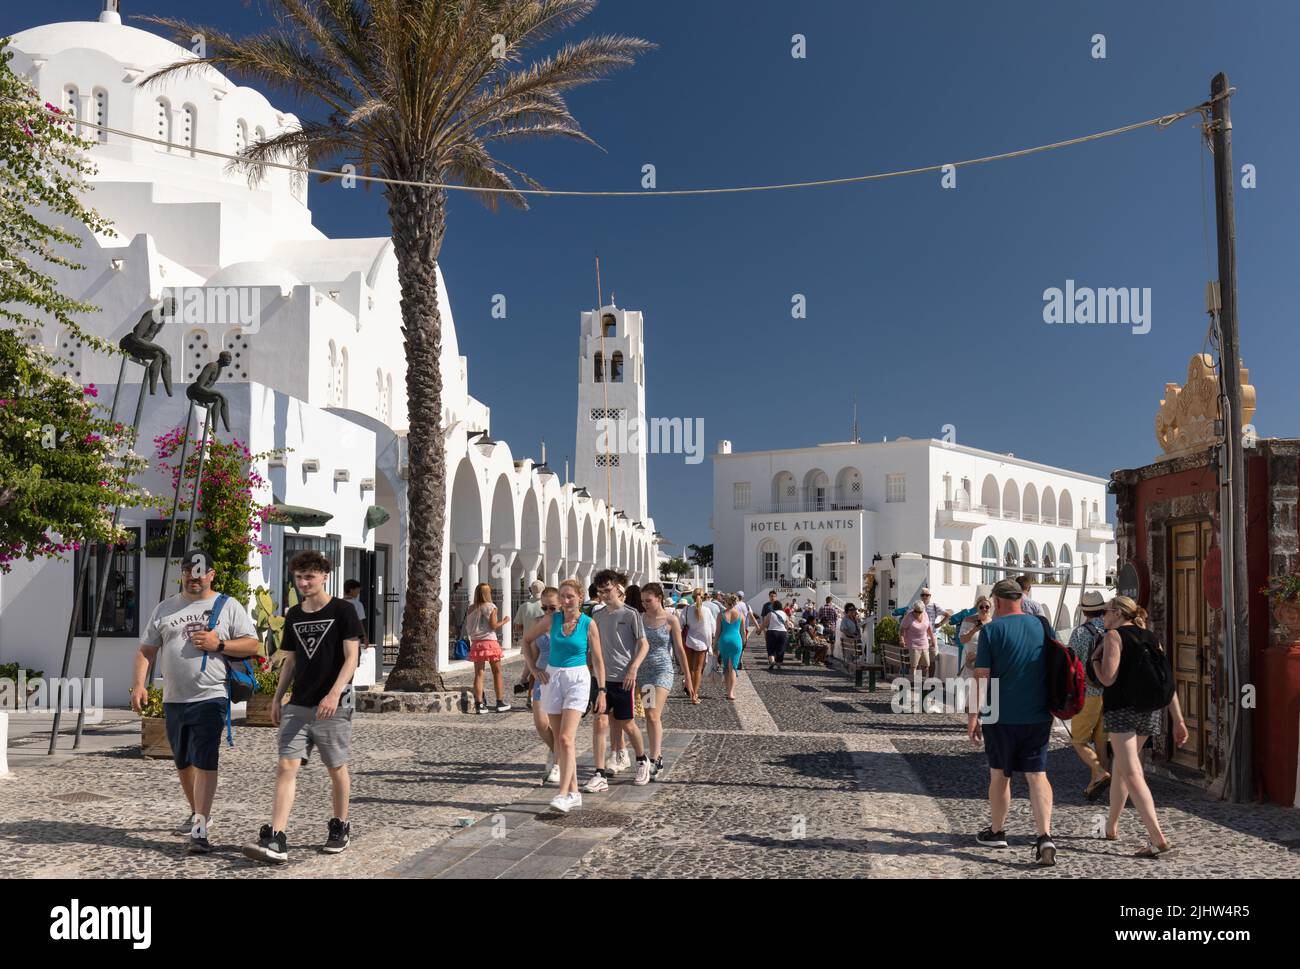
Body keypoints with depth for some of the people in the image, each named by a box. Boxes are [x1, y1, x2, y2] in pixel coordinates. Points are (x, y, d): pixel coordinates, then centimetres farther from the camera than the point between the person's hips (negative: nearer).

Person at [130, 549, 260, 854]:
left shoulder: (229, 606, 3)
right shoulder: (166, 608, 13)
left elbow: (252, 645, -1)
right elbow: (146, 650, 12)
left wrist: (218, 644, -15)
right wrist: (138, 684, -1)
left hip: (210, 697, -5)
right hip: (173, 700, 5)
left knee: (205, 762, -12)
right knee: (183, 762, 17)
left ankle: (199, 831, -13)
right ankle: (197, 812, 37)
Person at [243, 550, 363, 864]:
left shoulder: (343, 611, -6)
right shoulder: (294, 616, 11)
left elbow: (351, 657, -11)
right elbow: (290, 661, 18)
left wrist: (334, 693, -22)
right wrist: (277, 698, 11)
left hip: (334, 705, -5)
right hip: (298, 705, 5)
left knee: (336, 768, 7)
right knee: (286, 767, -6)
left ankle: (340, 827, 26)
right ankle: (275, 841, -11)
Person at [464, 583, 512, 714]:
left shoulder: (471, 609, 7)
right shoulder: (491, 606, -5)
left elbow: (467, 628, 5)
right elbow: (494, 626, -9)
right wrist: (504, 621, 6)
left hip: (476, 643, 4)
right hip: (489, 642, -4)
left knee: (478, 673, 3)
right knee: (497, 672, 8)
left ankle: (479, 704, -1)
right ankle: (501, 702, 10)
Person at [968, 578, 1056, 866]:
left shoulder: (992, 630, -9)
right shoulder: (1042, 626, 5)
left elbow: (981, 676, -13)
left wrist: (973, 715, -8)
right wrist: (1051, 707, 24)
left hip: (1002, 716, -3)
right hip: (1038, 717, 3)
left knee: (999, 774, 13)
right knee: (1037, 775, 3)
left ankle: (997, 832, 26)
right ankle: (1045, 836, -12)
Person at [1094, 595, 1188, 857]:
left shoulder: (1114, 635, -6)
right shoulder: (1150, 637, 14)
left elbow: (1108, 678, -15)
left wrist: (1094, 660, 4)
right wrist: (1178, 719, 8)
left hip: (1122, 709, -8)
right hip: (1151, 710, 8)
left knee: (1132, 774, -11)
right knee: (1121, 765, 23)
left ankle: (1158, 839, -22)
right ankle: (1111, 826, 34)